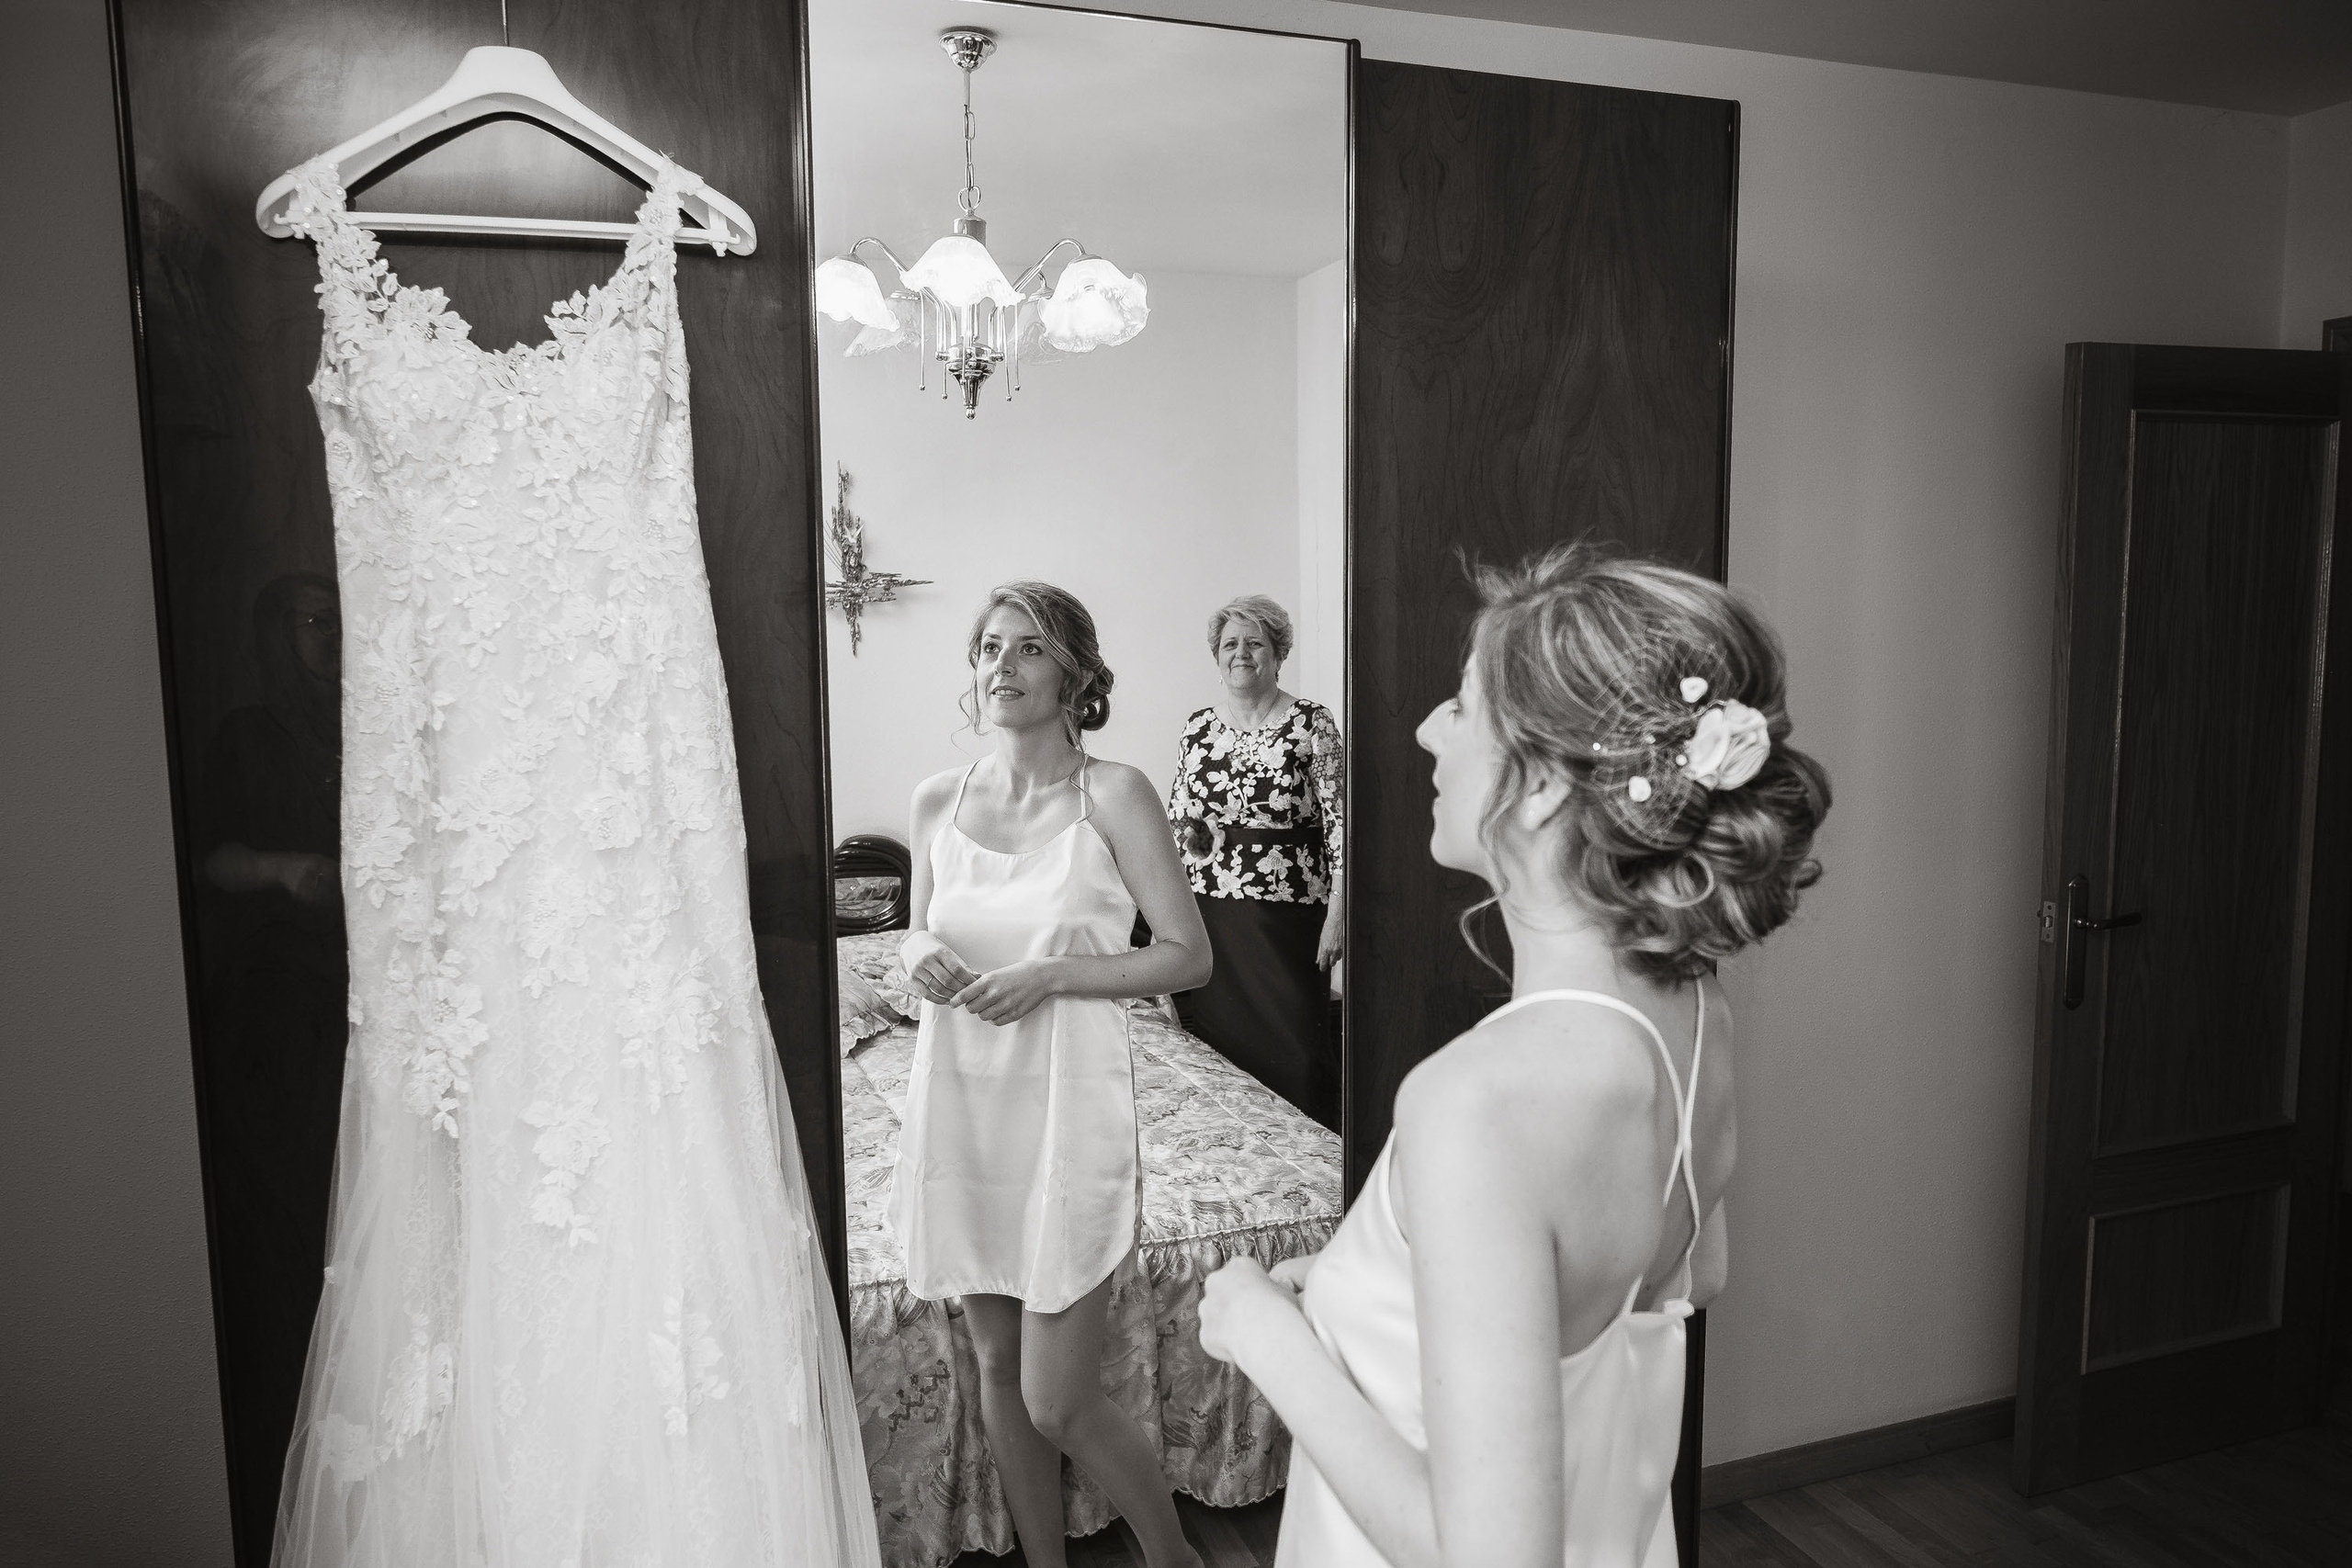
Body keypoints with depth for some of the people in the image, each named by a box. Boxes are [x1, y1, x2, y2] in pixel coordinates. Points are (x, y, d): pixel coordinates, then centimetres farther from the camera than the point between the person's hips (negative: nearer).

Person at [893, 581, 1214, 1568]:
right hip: (958, 1105, 5)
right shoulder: (937, 800, 4)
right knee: (998, 1368, 16)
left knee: (1058, 1403, 0)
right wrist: (919, 954, -6)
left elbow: (1189, 956, -7)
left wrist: (1050, 974, -17)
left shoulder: (1112, 794, -9)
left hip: (1067, 1108, -5)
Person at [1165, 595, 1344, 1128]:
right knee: (1211, 1047, 7)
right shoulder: (1198, 725, 10)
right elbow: (1174, 810, 22)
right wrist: (1185, 830, 2)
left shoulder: (1311, 723, -3)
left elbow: (1339, 824, -7)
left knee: (1292, 1052, -3)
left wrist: (1336, 915, -11)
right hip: (1207, 910, 4)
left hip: (1286, 916, -4)